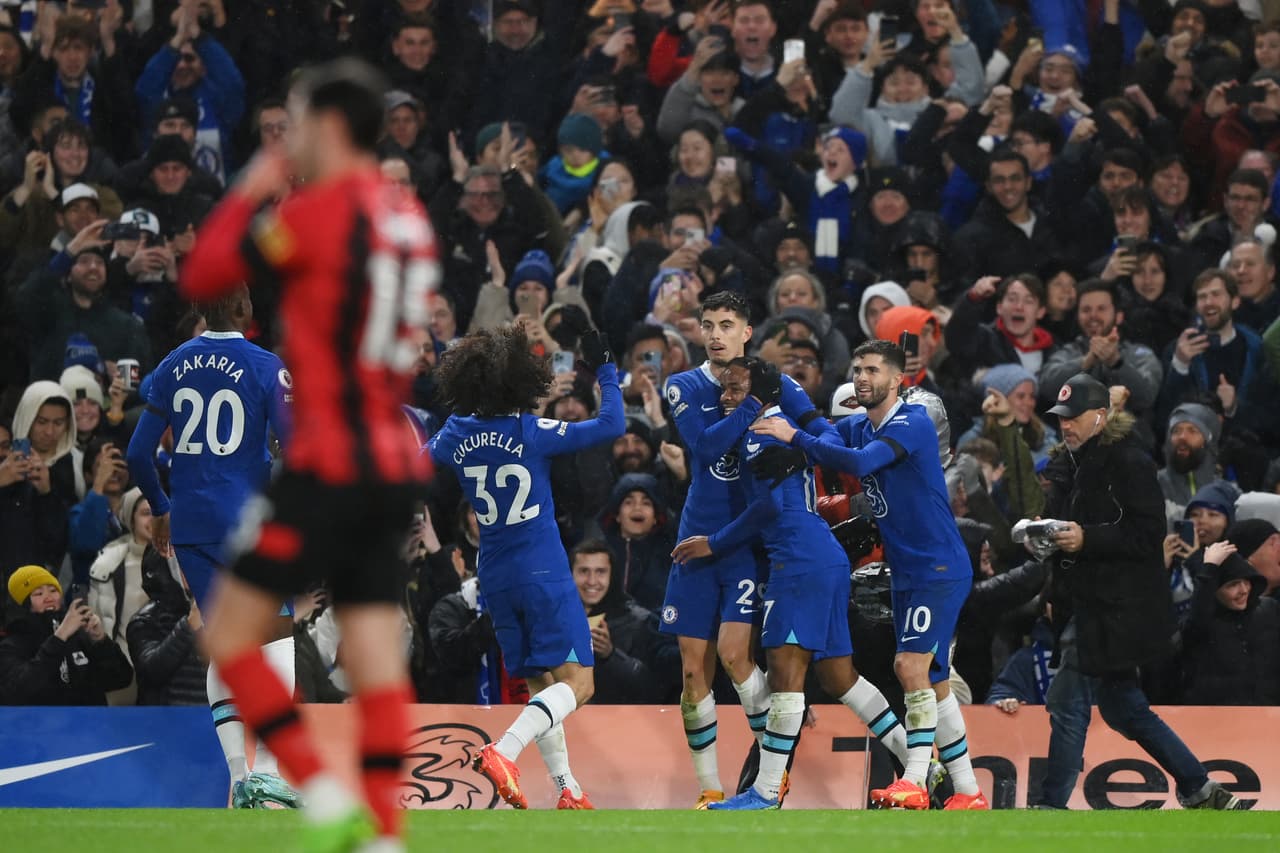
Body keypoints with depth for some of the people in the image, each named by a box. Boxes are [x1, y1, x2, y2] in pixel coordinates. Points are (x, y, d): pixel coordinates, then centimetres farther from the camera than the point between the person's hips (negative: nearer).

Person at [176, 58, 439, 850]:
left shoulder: (318, 210, -11)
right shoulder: (410, 216, 12)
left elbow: (204, 275, -5)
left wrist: (247, 195, 11)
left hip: (329, 464, -7)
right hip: (398, 465, 7)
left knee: (230, 634, 1)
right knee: (377, 657, 4)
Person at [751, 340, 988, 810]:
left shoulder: (913, 422, -14)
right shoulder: (854, 427, 12)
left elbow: (861, 462, -29)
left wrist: (795, 438, -29)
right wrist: (786, 453, -29)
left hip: (941, 568, -9)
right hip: (907, 572, 9)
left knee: (912, 666, -18)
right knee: (932, 681, 10)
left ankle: (915, 782, -17)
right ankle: (968, 792, 15)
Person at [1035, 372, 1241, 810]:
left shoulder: (1129, 462, -11)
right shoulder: (1069, 465, 15)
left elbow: (1148, 535, -17)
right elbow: (1065, 523, 24)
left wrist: (1087, 539, -25)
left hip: (1116, 607, -9)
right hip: (1084, 605, 9)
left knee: (1067, 703, -9)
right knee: (1123, 708, 13)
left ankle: (1051, 807, -4)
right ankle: (1200, 791, 21)